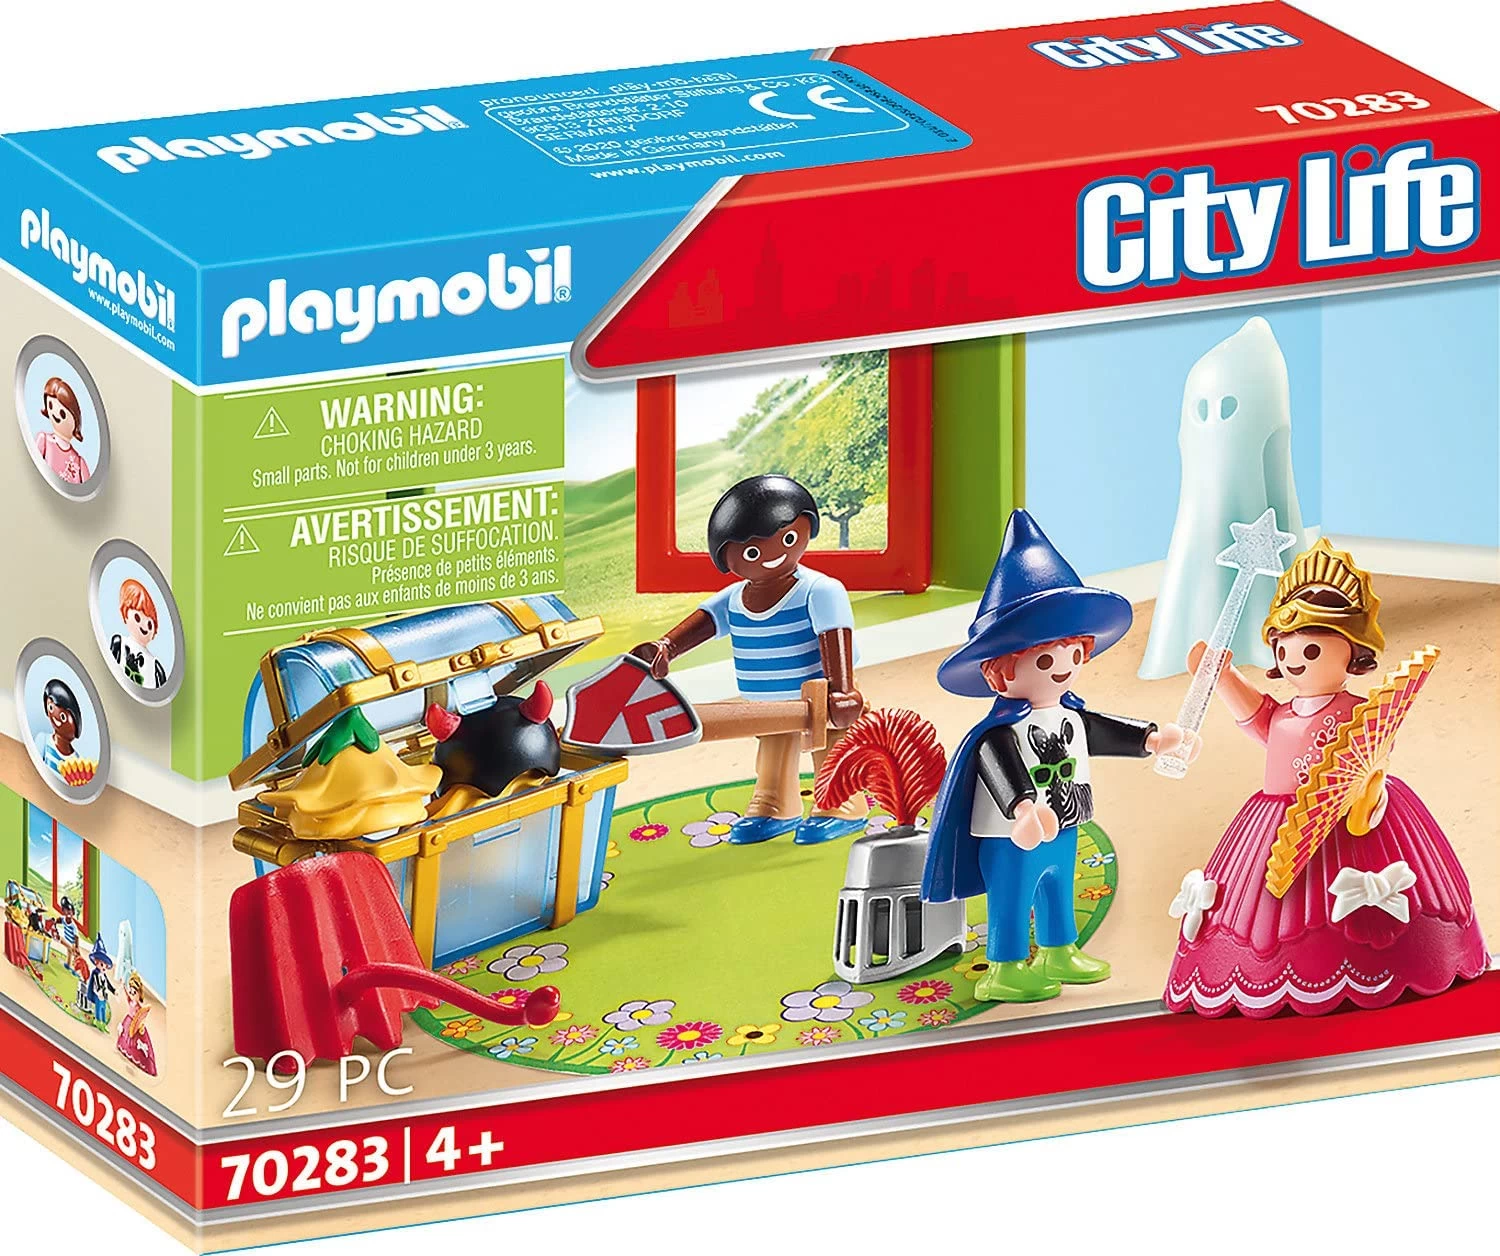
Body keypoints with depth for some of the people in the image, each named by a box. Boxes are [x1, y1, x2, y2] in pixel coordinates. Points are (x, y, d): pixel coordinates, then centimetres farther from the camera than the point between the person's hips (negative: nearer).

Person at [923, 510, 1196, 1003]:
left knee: (1058, 896, 24)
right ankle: (1005, 970, 8)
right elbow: (1001, 768, -38)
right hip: (1012, 841, -9)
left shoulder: (1070, 714, 5)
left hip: (1062, 832, 9)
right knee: (1011, 904, 0)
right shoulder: (1002, 730, -25)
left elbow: (1100, 733, 21)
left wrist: (1154, 738, 20)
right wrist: (1024, 809, -54)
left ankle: (1059, 955, 40)